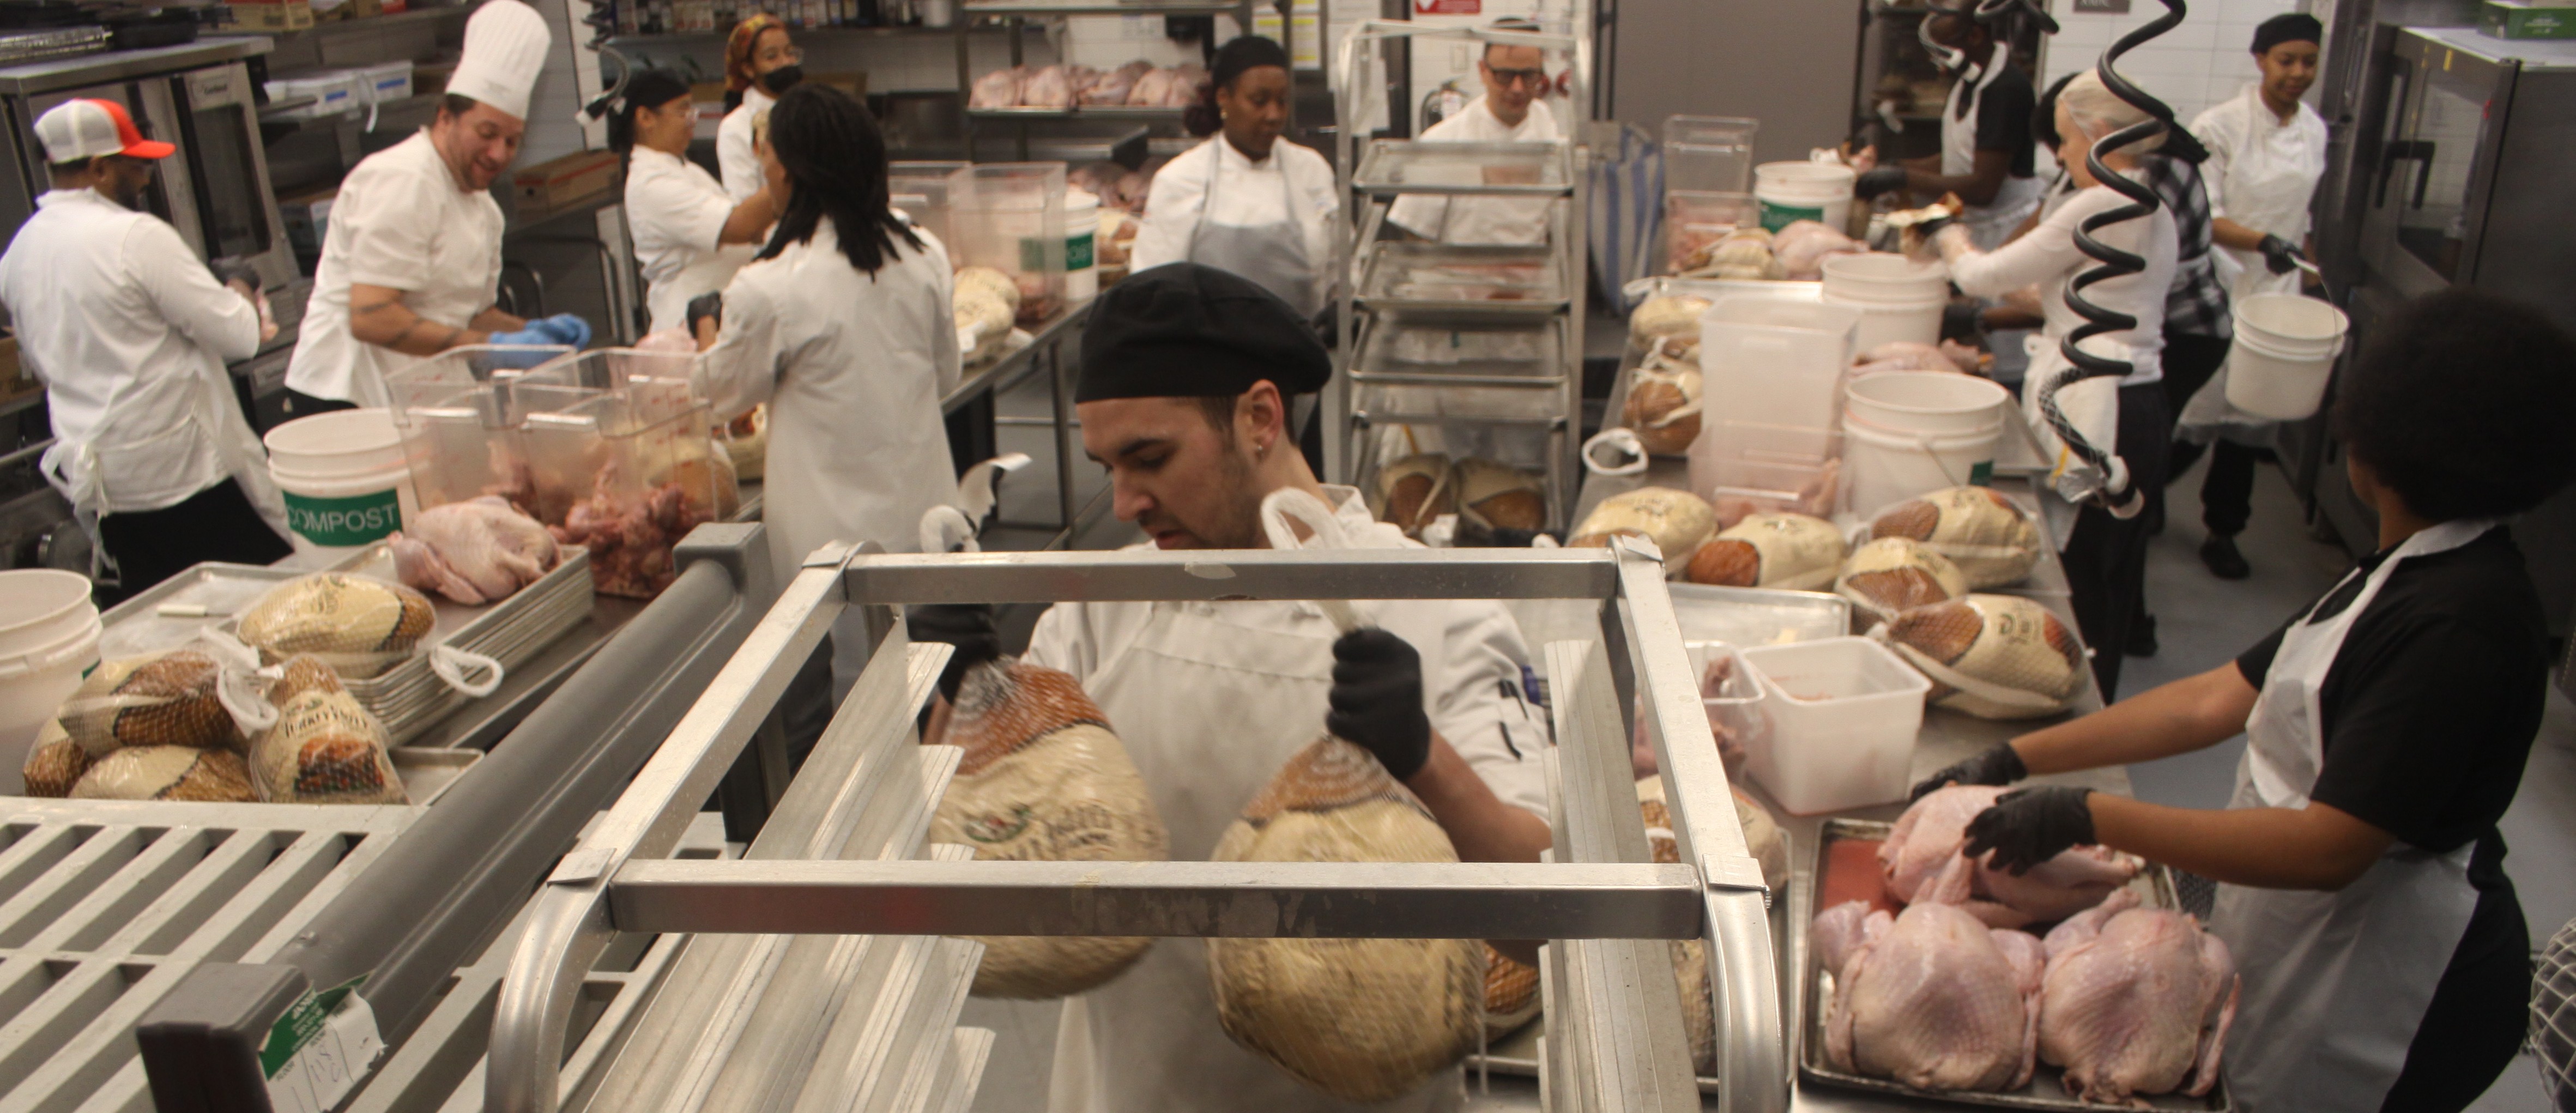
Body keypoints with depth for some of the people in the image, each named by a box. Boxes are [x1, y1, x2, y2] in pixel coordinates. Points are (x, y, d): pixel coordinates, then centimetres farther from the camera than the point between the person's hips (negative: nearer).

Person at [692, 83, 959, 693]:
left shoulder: (767, 290, -17)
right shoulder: (925, 255, -3)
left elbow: (727, 392, 2)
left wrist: (709, 329, 23)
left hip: (835, 529, -5)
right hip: (924, 515, 5)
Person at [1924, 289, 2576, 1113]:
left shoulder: (2464, 624, -27)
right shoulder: (2407, 574, 5)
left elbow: (2328, 848, -31)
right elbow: (2221, 698, 4)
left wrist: (2088, 818, -30)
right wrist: (2016, 760, 1)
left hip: (2386, 999, -8)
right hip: (2310, 944, 8)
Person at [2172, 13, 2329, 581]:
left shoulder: (2315, 130, 7)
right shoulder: (2221, 125, -11)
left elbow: (2303, 215, 16)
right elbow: (2202, 216, -15)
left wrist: (2306, 261, 14)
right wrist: (2262, 242, -27)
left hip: (2276, 297, 5)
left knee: (2252, 417, 10)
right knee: (2193, 413, 0)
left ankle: (2223, 530, 23)